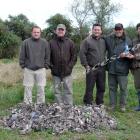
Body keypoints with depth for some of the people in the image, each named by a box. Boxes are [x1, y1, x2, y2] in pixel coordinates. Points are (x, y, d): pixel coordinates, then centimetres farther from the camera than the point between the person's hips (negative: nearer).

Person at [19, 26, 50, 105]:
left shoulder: (45, 43, 4)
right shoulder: (26, 42, 1)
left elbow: (48, 56, 6)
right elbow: (22, 56, 4)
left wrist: (46, 66, 0)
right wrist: (23, 65, 0)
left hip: (41, 69, 0)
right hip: (28, 69, 0)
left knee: (41, 88, 4)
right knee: (28, 88, 6)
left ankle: (41, 104, 15)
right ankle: (27, 104, 16)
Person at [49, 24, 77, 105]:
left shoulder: (70, 42, 4)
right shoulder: (51, 43, 4)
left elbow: (74, 56, 4)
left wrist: (70, 66, -4)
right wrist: (51, 66, -1)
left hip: (67, 72, -1)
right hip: (56, 72, 1)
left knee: (68, 90, 3)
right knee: (57, 91, 8)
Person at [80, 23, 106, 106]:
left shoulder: (103, 41, 11)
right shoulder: (87, 41, -4)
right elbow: (82, 54, -7)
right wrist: (86, 65, -10)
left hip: (102, 69, 5)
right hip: (91, 69, -5)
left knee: (101, 87, 11)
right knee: (89, 88, 0)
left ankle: (100, 104, 24)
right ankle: (88, 104, 10)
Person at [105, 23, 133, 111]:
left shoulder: (128, 40, -1)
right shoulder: (109, 39, 4)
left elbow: (131, 53, 1)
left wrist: (125, 55, -16)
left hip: (122, 69, -3)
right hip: (111, 68, 3)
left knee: (123, 88, 5)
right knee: (112, 87, 12)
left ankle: (123, 105, 19)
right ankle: (112, 104, 23)